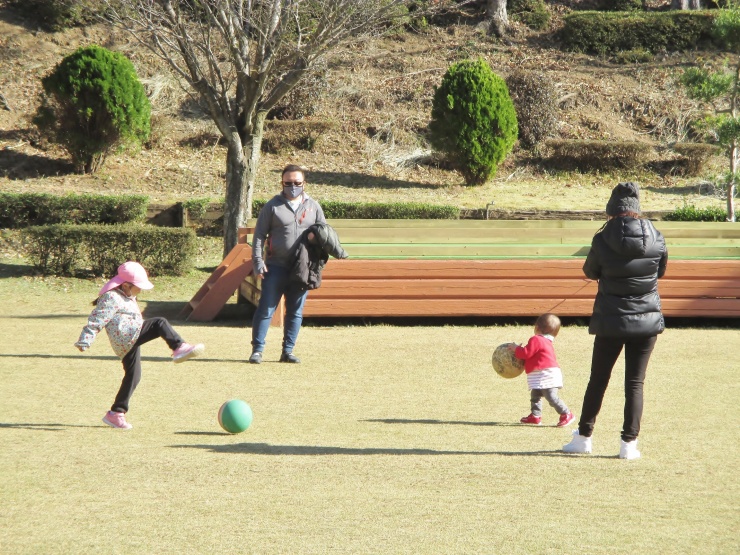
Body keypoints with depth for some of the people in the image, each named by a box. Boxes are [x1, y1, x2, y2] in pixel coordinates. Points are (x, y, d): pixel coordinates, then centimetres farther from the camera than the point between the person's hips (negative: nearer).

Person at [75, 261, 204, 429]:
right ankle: (180, 348, -30)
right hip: (126, 336, -10)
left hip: (128, 344, 10)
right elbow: (96, 320, -15)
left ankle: (116, 413, 18)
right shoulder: (112, 298, -10)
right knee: (160, 324, -18)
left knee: (133, 376, 13)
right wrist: (84, 342, -18)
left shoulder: (127, 296, 22)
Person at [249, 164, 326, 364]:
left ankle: (288, 351, 14)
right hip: (276, 267, -3)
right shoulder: (273, 206, 1)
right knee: (266, 309, -4)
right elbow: (259, 235, 0)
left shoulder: (313, 207, 10)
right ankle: (257, 349, 0)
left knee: (295, 312, 7)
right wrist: (258, 262, -9)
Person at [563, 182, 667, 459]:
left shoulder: (603, 240, -11)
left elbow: (590, 272, 5)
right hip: (647, 320, 1)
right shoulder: (656, 239, -5)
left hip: (611, 321, -1)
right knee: (635, 383, 6)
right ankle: (629, 443, 3)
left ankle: (583, 437, 18)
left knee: (598, 380, 12)